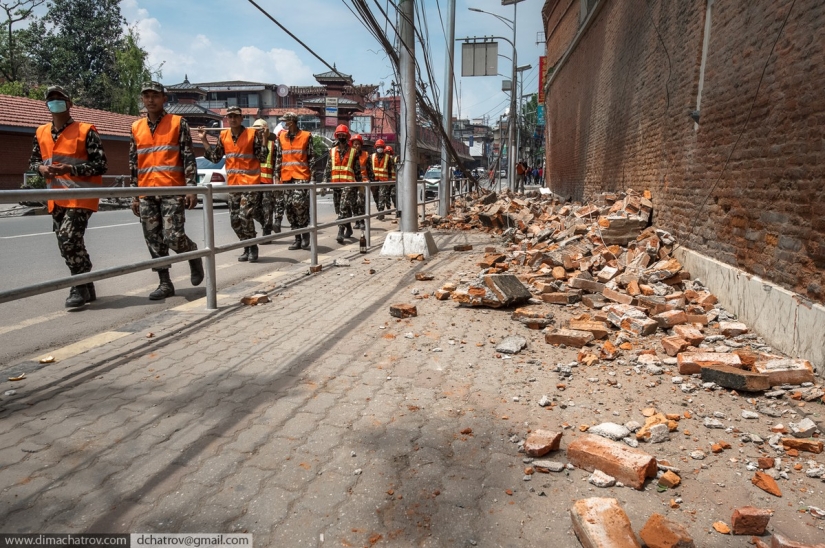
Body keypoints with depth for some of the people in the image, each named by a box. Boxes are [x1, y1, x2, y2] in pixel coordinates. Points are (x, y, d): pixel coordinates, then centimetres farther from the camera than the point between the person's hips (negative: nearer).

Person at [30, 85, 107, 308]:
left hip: (81, 195, -7)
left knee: (69, 239, -19)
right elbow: (33, 161, 22)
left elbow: (101, 165, -10)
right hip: (57, 198, 7)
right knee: (68, 244, 10)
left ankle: (80, 288, -6)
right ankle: (86, 287, 23)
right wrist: (41, 168, -2)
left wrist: (70, 169, -20)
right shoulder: (41, 133, 11)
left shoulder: (85, 131, -7)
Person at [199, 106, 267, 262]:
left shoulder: (253, 133, -6)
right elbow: (215, 158, 11)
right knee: (234, 219, 7)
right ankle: (247, 247, 24)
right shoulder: (223, 136, 8)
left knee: (245, 216, -15)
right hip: (233, 183, 6)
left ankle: (253, 247, 5)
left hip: (250, 181, -6)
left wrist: (264, 139, -18)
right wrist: (204, 140, 7)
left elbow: (262, 158, -9)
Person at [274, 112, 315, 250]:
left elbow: (312, 157, 2)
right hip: (286, 177, 5)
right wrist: (277, 175, 10)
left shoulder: (306, 136, 2)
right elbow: (278, 157, 16)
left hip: (301, 176, -5)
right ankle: (297, 238, 13)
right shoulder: (281, 137, 13)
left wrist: (312, 176, -4)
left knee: (298, 202, -21)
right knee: (289, 207, 4)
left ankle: (305, 230, 0)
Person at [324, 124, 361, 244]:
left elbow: (357, 170, 5)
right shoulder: (332, 152, 11)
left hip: (349, 184, -4)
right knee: (341, 209, 13)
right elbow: (328, 169, 10)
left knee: (344, 208, -17)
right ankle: (349, 229, 31)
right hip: (336, 183, 5)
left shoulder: (353, 152, 3)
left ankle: (341, 232, -22)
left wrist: (359, 184, 4)